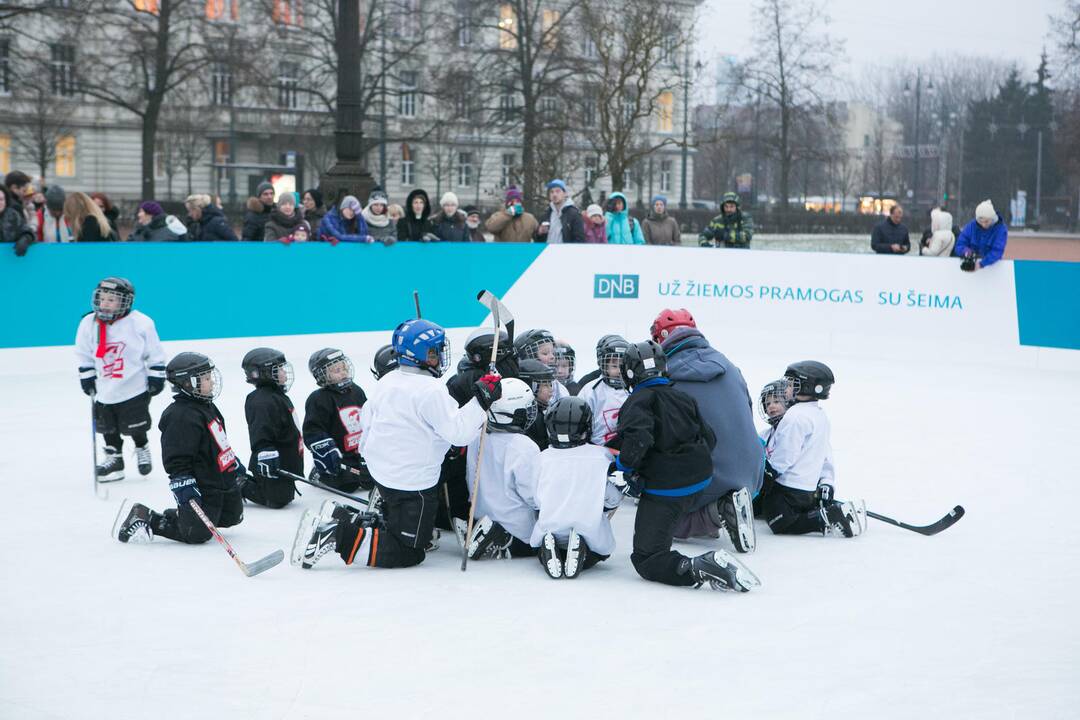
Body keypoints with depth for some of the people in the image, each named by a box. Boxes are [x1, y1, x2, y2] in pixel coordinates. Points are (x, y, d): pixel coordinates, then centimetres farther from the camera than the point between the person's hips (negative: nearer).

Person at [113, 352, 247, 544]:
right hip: (200, 488, -10)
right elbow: (176, 458, -25)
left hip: (222, 482, 10)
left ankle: (180, 515, 29)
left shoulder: (207, 407, 11)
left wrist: (235, 464, 30)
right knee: (197, 533, -11)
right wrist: (184, 486, -31)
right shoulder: (182, 416, -21)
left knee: (232, 516, 22)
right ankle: (145, 519, 1)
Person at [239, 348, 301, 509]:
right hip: (273, 465, -10)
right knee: (278, 499, -8)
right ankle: (240, 488, 4)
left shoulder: (277, 395, 14)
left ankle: (245, 482, 21)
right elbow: (261, 437, -27)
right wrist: (268, 459, -31)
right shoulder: (263, 401, -20)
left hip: (286, 464, 10)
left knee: (287, 496, 16)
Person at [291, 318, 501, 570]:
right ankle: (339, 536, -13)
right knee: (409, 553, -1)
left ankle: (345, 520, 11)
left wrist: (373, 460, 30)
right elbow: (458, 432, -23)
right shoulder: (430, 391, -21)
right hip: (413, 485, -9)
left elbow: (366, 421, 17)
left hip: (382, 472, 9)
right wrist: (482, 399, -19)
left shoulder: (387, 382, 6)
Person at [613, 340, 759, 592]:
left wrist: (622, 467, -13)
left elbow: (638, 438, -28)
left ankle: (698, 569, -30)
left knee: (646, 561, -7)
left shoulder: (638, 402, -9)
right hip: (698, 481, 8)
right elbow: (709, 438, 15)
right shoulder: (683, 398, 11)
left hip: (664, 490, -8)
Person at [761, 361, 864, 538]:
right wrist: (827, 482, 18)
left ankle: (825, 519, -18)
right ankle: (835, 510, 8)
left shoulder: (796, 416, -18)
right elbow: (826, 455, 17)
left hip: (790, 487, -10)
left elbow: (784, 458, -20)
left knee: (780, 524, -6)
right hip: (810, 487, 10)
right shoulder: (820, 415, 14)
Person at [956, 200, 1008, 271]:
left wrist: (981, 264, -35)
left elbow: (997, 251, -20)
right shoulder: (971, 226, -1)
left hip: (991, 265, -3)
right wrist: (966, 251, -27)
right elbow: (960, 245, -2)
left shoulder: (1001, 229, -9)